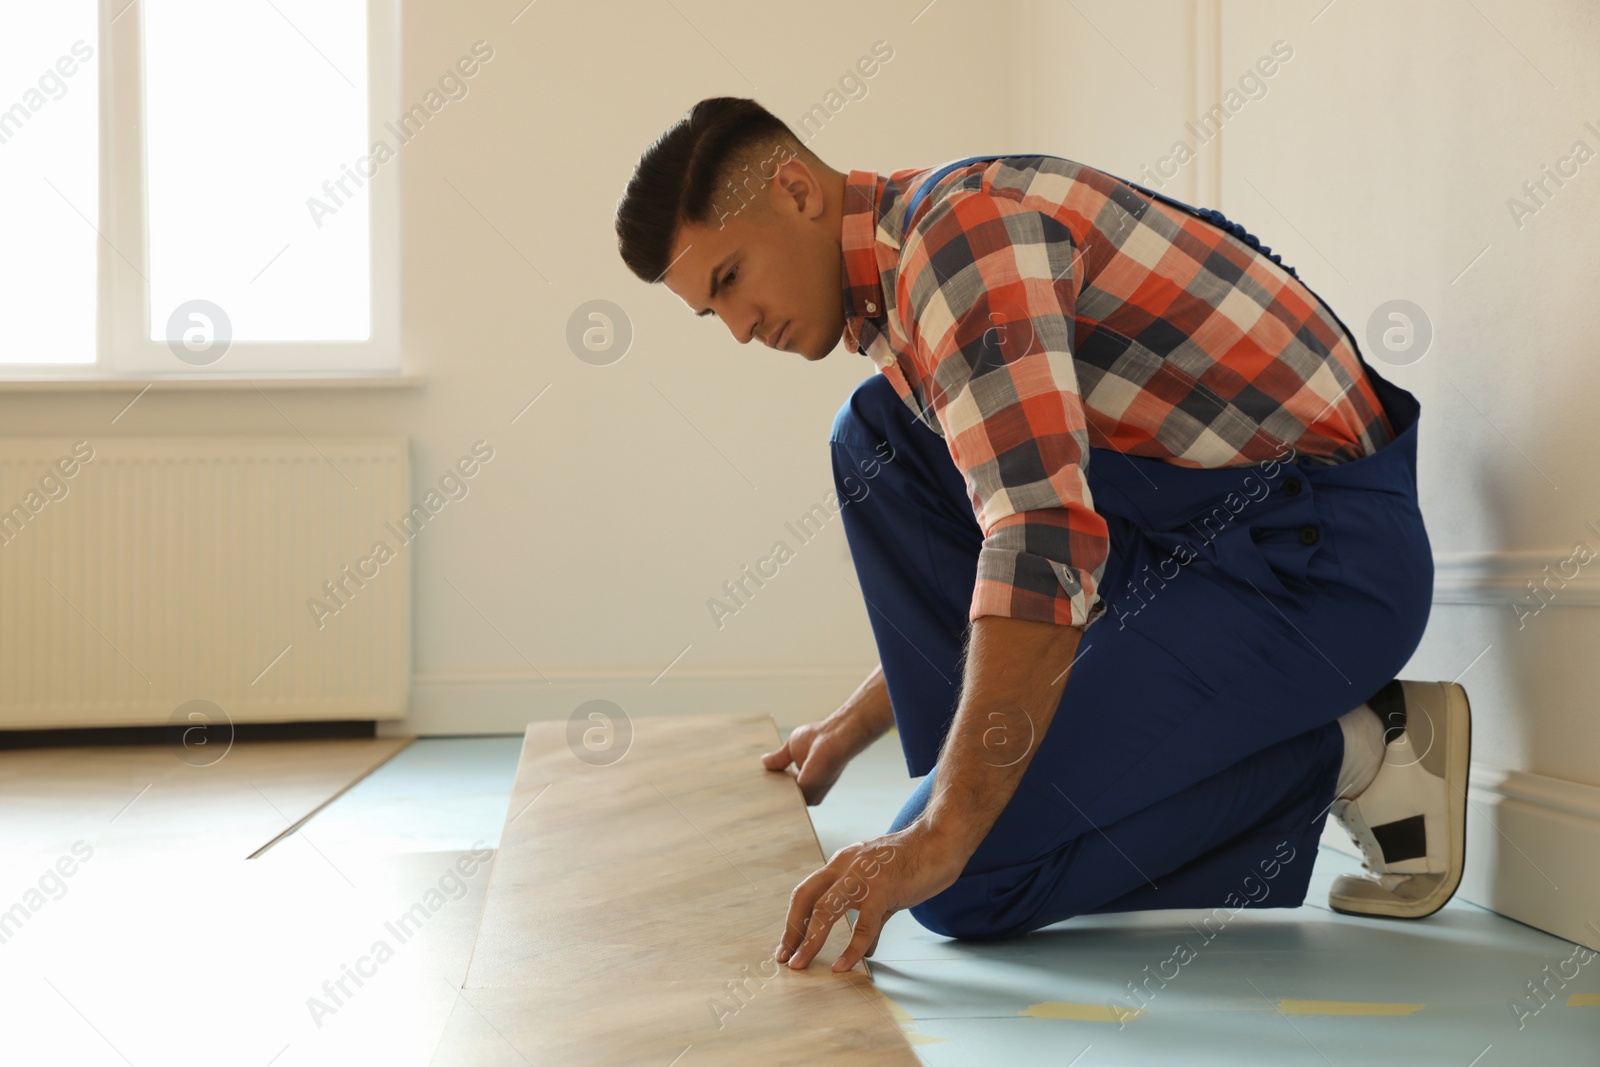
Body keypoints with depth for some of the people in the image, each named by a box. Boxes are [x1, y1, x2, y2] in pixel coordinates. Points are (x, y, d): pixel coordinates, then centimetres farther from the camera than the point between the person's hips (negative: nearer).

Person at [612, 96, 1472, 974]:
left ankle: (1354, 755, -2)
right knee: (878, 443, 6)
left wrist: (942, 835, -30)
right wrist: (853, 726, 27)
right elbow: (1006, 565, 27)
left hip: (1322, 556, -10)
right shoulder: (897, 286, 16)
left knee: (967, 882, -13)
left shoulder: (963, 224, -17)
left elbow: (1047, 549, -30)